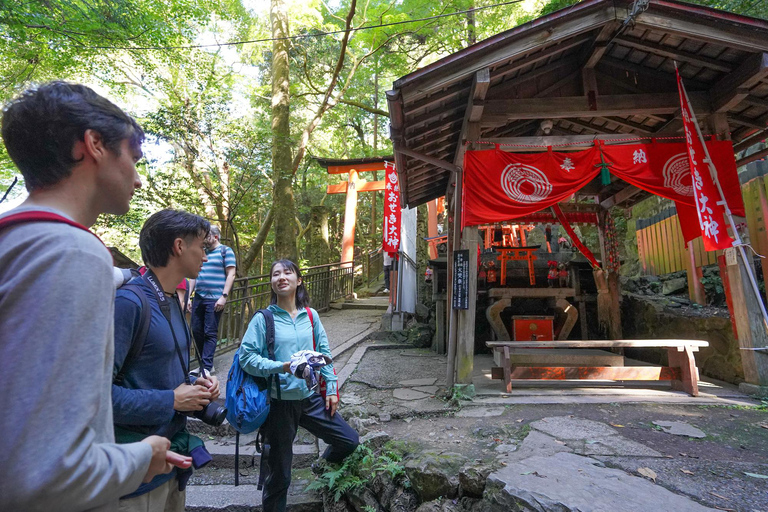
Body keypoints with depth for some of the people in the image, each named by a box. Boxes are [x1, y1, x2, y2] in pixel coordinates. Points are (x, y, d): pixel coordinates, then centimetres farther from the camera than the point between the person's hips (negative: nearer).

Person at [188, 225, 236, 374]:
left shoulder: (225, 251, 1)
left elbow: (231, 274, -7)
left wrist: (224, 296, -15)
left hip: (214, 299, -6)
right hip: (198, 299, 7)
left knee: (210, 333, -3)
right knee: (196, 331, 8)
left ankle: (207, 367, 3)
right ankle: (205, 361, 20)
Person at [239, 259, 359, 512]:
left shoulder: (310, 315, 3)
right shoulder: (263, 318, -9)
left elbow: (324, 352, 7)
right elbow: (246, 356, -13)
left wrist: (331, 389, 4)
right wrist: (280, 367, -25)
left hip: (311, 398, 4)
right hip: (279, 403, -4)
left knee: (350, 441, 9)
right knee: (279, 474, 10)